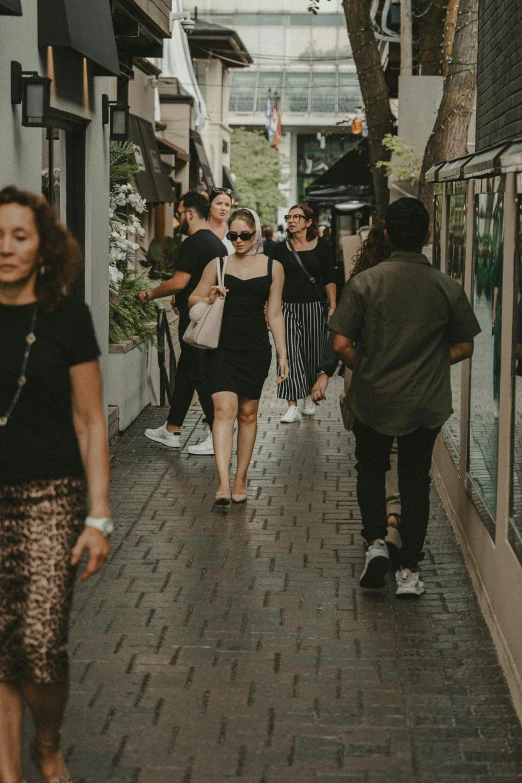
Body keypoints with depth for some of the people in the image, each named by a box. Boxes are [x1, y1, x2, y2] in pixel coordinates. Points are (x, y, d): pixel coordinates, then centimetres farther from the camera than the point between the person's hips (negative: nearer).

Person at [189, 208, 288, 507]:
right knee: (224, 409, -14)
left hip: (256, 348, 1)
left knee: (248, 413, 8)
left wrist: (283, 354, 2)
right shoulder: (218, 264, 6)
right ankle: (224, 484, -21)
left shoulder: (273, 267, 6)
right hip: (223, 347, -1)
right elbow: (193, 299, 14)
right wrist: (210, 299, -9)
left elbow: (275, 314, 7)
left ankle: (241, 480, 20)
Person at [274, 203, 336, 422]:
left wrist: (332, 306, -2)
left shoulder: (320, 247, 3)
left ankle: (310, 397, 28)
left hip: (314, 307, 0)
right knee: (290, 355, -8)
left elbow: (329, 280, 5)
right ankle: (292, 407, -10)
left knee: (313, 354, 8)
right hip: (288, 307, 0)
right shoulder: (281, 248, 5)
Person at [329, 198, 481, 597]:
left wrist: (365, 369, 6)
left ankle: (376, 542, 2)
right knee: (416, 481, 11)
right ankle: (409, 572, 12)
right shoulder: (447, 287, -7)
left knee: (370, 471, 20)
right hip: (426, 402, 1)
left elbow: (342, 344, -12)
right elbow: (464, 347, 0)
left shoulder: (365, 282, -11)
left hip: (374, 399, -1)